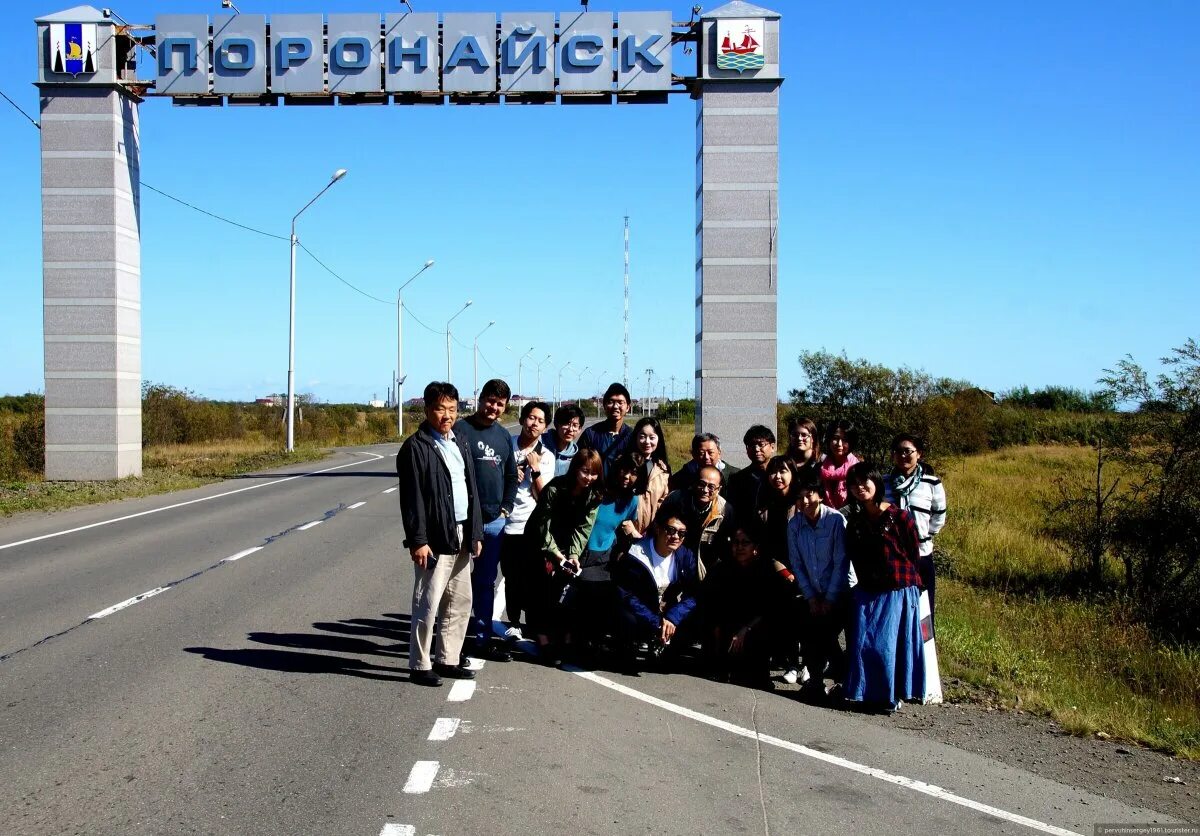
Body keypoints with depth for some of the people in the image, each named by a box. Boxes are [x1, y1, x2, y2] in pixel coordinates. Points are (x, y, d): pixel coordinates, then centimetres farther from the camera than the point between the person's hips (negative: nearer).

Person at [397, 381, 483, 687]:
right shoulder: (416, 447, -9)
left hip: (462, 537, 8)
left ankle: (447, 660, 23)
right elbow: (411, 498, -13)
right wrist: (418, 541, -17)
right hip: (435, 538, -8)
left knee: (460, 603, 13)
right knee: (428, 604, -4)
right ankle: (420, 665, 5)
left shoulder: (460, 443, 14)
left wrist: (475, 533, 13)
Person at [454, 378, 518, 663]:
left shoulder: (503, 435, 14)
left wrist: (506, 508, 11)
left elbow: (511, 476, 22)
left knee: (486, 583, 12)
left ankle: (482, 637, 19)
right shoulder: (461, 429, -7)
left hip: (495, 521, 6)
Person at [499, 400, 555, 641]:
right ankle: (513, 624, 20)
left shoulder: (546, 456, 5)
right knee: (511, 577, 5)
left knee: (533, 578, -3)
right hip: (508, 522, 0)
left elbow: (544, 495, -2)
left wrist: (535, 469, -12)